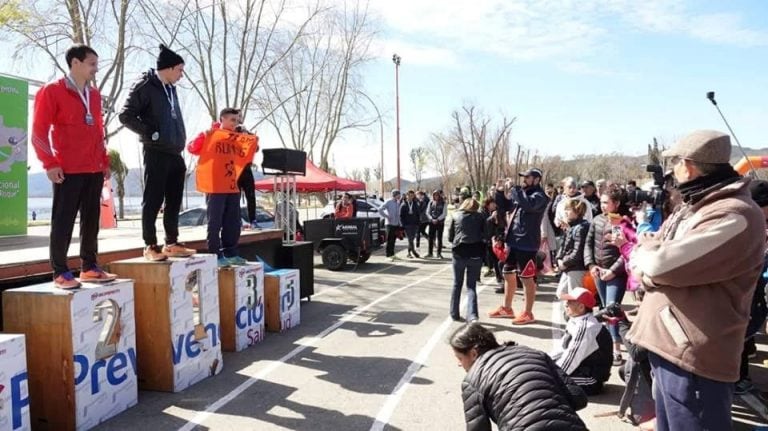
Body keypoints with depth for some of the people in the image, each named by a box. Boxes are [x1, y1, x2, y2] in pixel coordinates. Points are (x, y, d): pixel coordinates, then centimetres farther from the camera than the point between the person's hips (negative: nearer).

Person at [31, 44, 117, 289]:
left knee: (91, 220, 9)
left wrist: (105, 161, 16)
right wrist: (49, 164, -13)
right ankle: (60, 272, 4)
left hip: (94, 169, 7)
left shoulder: (94, 95, 17)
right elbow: (38, 131, -7)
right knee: (63, 221, -3)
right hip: (67, 170, -6)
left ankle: (89, 267, 17)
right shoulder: (52, 91, -3)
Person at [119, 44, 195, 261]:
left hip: (175, 153, 8)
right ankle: (150, 246, 5)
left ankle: (172, 244, 18)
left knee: (174, 201, 10)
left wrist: (180, 141, 13)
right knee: (153, 201, -2)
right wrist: (151, 134, -13)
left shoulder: (171, 88, 17)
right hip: (156, 153, -8)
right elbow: (126, 115, -13)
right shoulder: (145, 86, -7)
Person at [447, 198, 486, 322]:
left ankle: (454, 314, 22)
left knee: (457, 285, 16)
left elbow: (450, 237, 11)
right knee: (471, 286, 6)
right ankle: (472, 315, -9)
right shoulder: (480, 217, 8)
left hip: (459, 253, 0)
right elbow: (485, 236, 8)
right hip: (476, 254, 0)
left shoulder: (455, 216, 9)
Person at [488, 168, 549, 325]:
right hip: (513, 241, 8)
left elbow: (528, 204, -32)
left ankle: (528, 313, 10)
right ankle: (507, 308, 30)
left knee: (527, 278, 0)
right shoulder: (520, 193, 13)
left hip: (527, 244, -8)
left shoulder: (539, 196, -10)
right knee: (508, 274, 16)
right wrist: (500, 192, 5)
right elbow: (504, 207, 20)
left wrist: (513, 188, -23)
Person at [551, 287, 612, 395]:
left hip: (591, 377, -10)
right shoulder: (575, 322, 3)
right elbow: (561, 348, 12)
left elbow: (571, 359, -26)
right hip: (584, 367, 10)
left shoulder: (585, 327, -27)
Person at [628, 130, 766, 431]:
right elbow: (640, 262, 12)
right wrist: (654, 251, -11)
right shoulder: (691, 208, 14)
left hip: (693, 356, -9)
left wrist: (646, 248, -4)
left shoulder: (735, 216, -18)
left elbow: (660, 264, -26)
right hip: (666, 345, 9)